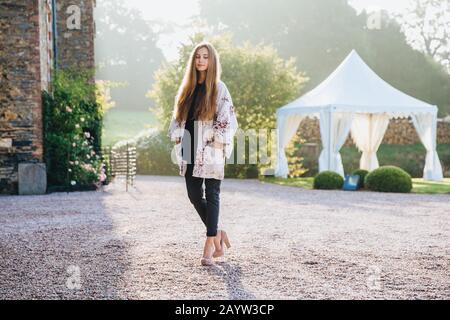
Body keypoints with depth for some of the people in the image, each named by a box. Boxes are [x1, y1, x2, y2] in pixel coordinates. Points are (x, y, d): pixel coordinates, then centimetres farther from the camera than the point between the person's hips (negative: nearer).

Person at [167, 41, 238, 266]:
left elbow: (227, 119, -6)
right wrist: (177, 138, 8)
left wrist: (218, 142, -12)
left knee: (211, 196, -4)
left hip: (211, 151, -5)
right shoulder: (186, 88, 14)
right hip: (191, 150, 5)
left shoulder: (219, 88, -1)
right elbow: (178, 117, 17)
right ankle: (218, 235, 23)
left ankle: (210, 244, -1)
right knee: (194, 196, 5)